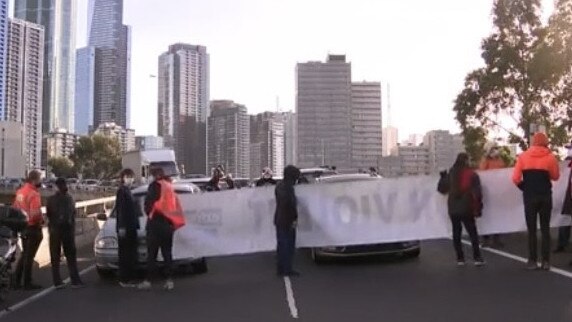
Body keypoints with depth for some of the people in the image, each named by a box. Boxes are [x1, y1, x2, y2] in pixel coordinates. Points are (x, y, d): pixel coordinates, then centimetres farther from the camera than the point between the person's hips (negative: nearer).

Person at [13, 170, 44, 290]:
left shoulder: (20, 191, 6)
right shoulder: (34, 194, -21)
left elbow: (15, 208, 13)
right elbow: (35, 214, -28)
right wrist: (41, 219, -10)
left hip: (23, 227, 8)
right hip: (33, 228, -8)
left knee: (24, 254, 19)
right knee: (29, 256, 1)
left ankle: (17, 281, 22)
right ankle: (27, 283, 9)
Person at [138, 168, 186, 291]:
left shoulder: (155, 185, -3)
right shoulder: (170, 187, 15)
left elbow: (148, 202, -9)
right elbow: (175, 206, 13)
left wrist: (149, 213, 8)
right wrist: (173, 221, 13)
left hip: (156, 222, -6)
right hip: (168, 223, 6)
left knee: (152, 253, -2)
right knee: (167, 253, 8)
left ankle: (148, 280, -1)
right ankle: (169, 280, 4)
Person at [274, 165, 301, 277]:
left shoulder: (279, 186, 12)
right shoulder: (288, 188, -17)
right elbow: (291, 204, -23)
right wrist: (294, 218, -15)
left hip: (279, 220, 9)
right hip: (288, 221, -9)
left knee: (281, 245, 12)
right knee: (289, 246, -1)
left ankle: (280, 269, 17)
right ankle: (287, 269, 2)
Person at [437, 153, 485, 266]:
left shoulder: (450, 175, 2)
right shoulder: (472, 175, -5)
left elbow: (442, 189, 13)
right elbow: (477, 193, -9)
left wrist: (443, 177, 28)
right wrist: (478, 208, -3)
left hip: (453, 209, 2)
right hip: (466, 209, -2)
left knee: (456, 234, 7)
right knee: (473, 233, 4)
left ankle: (460, 258, 6)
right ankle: (477, 258, -2)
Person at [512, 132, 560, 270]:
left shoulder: (523, 156, -1)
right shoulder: (550, 157, -2)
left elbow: (515, 178, -5)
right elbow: (555, 176, 8)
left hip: (529, 197, 0)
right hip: (545, 196, 0)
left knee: (531, 230, 6)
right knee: (545, 229, 8)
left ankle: (533, 261, 5)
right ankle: (546, 261, 7)